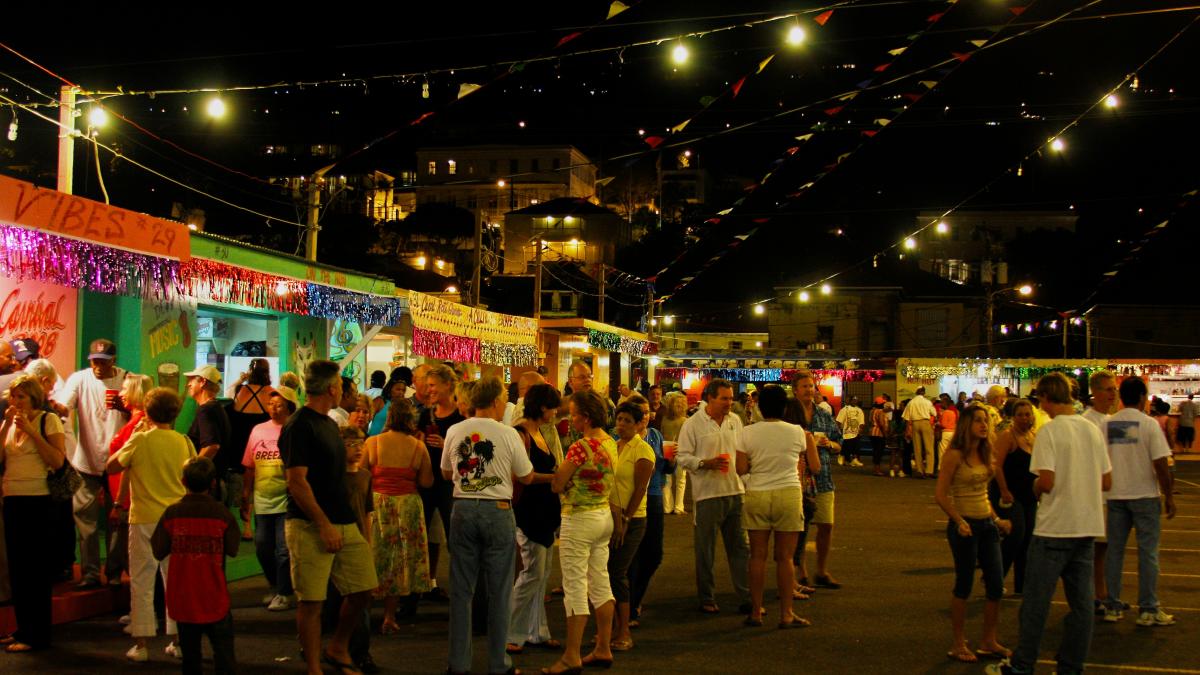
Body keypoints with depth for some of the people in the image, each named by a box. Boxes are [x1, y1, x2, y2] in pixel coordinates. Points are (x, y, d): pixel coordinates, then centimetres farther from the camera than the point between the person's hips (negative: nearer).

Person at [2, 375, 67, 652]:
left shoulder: (49, 420, -4)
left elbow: (58, 460, -15)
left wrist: (31, 430, -15)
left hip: (38, 501, -6)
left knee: (36, 569, -2)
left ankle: (37, 635, 5)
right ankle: (23, 629, 23)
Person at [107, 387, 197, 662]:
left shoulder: (140, 440, -9)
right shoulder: (184, 441, 0)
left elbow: (112, 466, 1)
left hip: (145, 520, -3)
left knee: (142, 583, 5)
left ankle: (141, 645, 5)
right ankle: (178, 641, 16)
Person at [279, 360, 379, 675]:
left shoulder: (329, 424, 17)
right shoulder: (299, 426, -11)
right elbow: (296, 481, -16)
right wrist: (324, 525, -18)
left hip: (344, 523, 8)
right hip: (311, 526, -8)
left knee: (362, 588, 8)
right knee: (312, 600, -1)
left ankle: (338, 650, 27)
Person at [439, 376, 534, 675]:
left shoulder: (454, 431, 2)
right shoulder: (508, 434, -7)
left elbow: (446, 473, 13)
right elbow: (527, 477, 1)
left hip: (463, 508, 3)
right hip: (497, 510, -3)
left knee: (461, 589, 10)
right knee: (499, 591, 7)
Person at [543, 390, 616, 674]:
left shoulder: (580, 447, -21)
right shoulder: (610, 443, 5)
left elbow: (556, 485, -18)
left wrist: (560, 470, 3)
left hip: (579, 519, -9)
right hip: (605, 515, 9)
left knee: (575, 587, -3)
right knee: (600, 583, 14)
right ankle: (603, 649, 21)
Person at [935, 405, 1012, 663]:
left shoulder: (984, 454, 10)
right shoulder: (954, 455, -12)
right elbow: (941, 495, -14)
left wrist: (996, 519, 13)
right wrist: (960, 522, -21)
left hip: (987, 524, 7)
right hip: (964, 524, -7)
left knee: (996, 585, 7)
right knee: (964, 585, 2)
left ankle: (989, 642, 21)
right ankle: (959, 645, 15)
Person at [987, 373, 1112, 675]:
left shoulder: (1050, 431, -13)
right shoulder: (1092, 429, 7)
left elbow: (1046, 481, -20)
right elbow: (1107, 482, 10)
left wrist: (1035, 491, 1)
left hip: (1054, 527, -6)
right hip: (1087, 526, 6)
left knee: (1036, 599, 3)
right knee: (1080, 601, 11)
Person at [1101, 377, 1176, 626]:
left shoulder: (1107, 424, 1)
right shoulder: (1148, 424, -10)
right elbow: (1160, 464, -13)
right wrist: (1168, 496, -4)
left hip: (1115, 496, 4)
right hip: (1145, 494, -4)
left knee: (1115, 551, 10)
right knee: (1148, 552, 3)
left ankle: (1112, 608, 13)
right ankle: (1148, 610, 5)